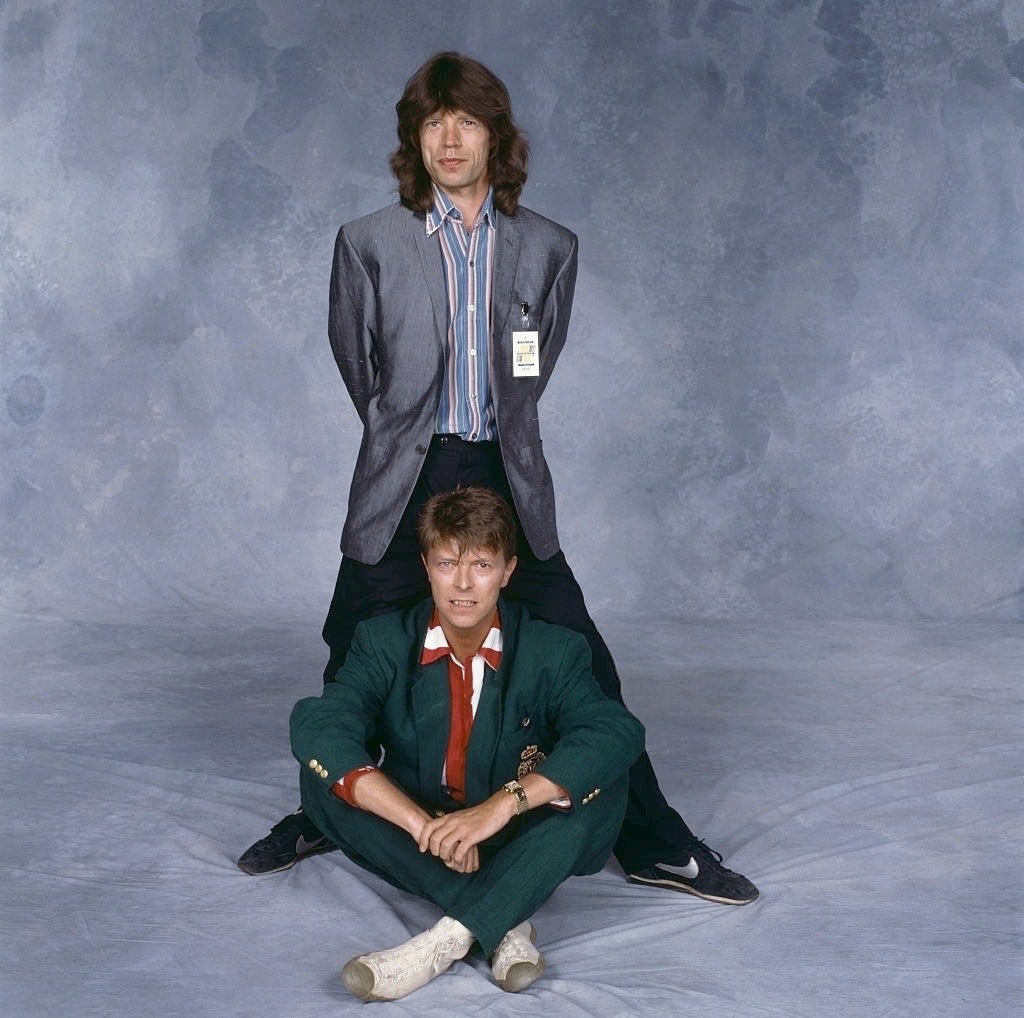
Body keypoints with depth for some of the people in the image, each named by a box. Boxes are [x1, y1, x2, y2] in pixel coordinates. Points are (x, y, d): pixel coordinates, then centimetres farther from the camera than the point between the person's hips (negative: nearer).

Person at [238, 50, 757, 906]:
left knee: (581, 661, 0)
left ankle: (653, 841, 13)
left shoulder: (549, 248, 3)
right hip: (401, 484, 0)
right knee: (356, 660, 10)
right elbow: (358, 366, 10)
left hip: (508, 480, 1)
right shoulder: (369, 243, -1)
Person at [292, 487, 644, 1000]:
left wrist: (501, 805, -40)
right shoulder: (384, 641, -7)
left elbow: (619, 733, -28)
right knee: (323, 774, -24)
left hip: (518, 843, -1)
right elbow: (316, 727, -26)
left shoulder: (552, 651, -9)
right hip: (416, 844, 1)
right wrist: (421, 823, -39)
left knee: (603, 779, -28)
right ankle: (503, 923, -28)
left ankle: (447, 940, -35)